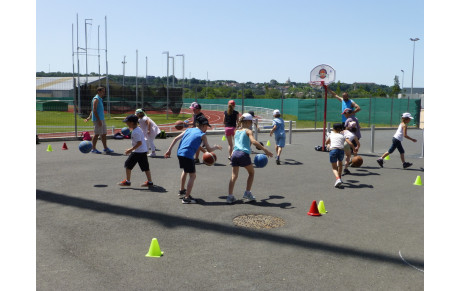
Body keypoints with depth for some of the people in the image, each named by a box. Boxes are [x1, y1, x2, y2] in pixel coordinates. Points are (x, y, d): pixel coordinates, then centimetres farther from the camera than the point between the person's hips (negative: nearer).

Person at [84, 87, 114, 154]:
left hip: (102, 119, 9)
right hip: (97, 120, -9)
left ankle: (105, 148, 13)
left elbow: (93, 110, 23)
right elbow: (94, 110, -18)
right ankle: (93, 149, 5)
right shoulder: (96, 99, -11)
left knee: (104, 134, 9)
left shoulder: (100, 99, 18)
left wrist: (89, 117, 18)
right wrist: (99, 120, -23)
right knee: (97, 134, -4)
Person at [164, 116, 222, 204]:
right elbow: (209, 149, 2)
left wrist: (169, 150, 15)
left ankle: (182, 191, 45)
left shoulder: (188, 130, 17)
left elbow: (176, 139, 12)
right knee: (192, 176, 3)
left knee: (185, 171, 31)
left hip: (179, 153, 8)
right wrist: (216, 147, 21)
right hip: (188, 155, -8)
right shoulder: (202, 135, 1)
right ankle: (186, 198, 0)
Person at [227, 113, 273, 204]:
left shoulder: (236, 131, 20)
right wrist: (265, 150, -20)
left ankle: (230, 196, -2)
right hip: (244, 154, -5)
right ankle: (247, 193, 15)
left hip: (235, 153, 5)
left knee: (234, 176, 6)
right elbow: (253, 141, -16)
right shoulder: (248, 131, 0)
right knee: (251, 173, 17)